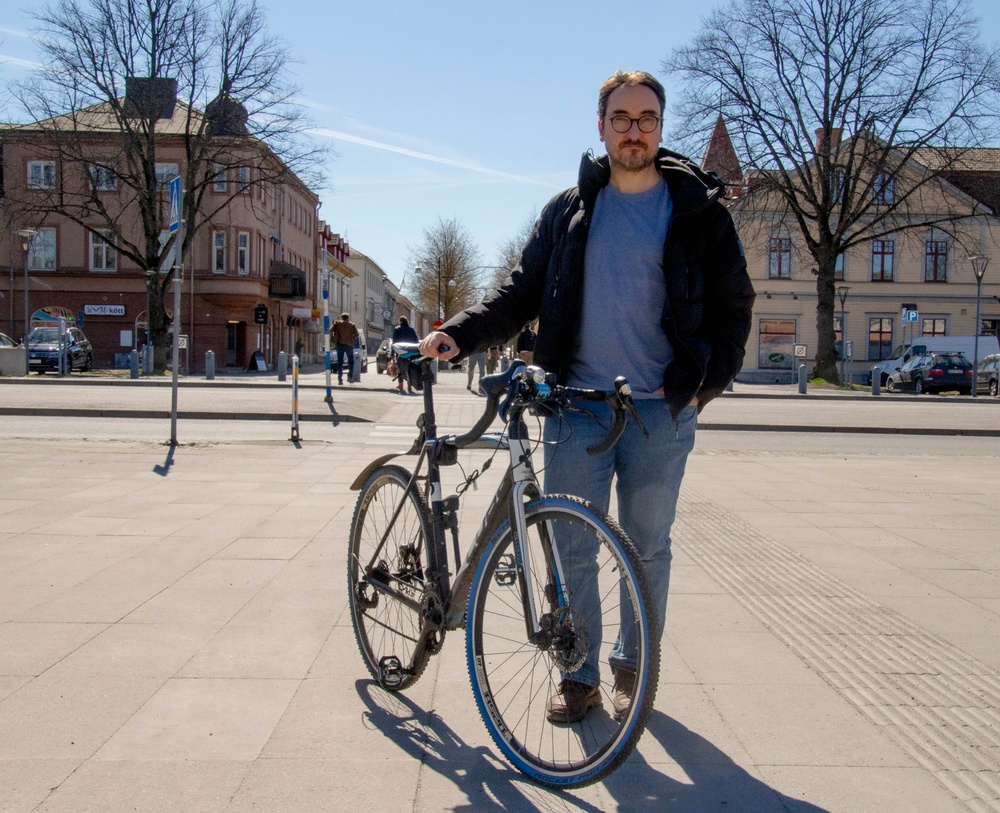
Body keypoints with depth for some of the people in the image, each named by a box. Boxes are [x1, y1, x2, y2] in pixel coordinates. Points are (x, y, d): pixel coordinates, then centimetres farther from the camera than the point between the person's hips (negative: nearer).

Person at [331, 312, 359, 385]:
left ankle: (340, 379, -3)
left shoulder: (337, 323, 6)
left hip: (340, 344, 0)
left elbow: (331, 330, -4)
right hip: (349, 344, 0)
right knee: (351, 361, 15)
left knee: (340, 362, 3)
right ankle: (350, 376, 5)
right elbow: (357, 335, 1)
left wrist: (332, 339, 6)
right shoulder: (352, 325, 6)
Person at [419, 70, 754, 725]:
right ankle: (579, 675, 21)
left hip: (662, 410, -1)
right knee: (569, 548, 4)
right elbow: (522, 293, 11)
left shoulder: (699, 211, 4)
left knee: (648, 548, 10)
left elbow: (734, 307, 7)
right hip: (576, 407, 2)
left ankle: (632, 668, 29)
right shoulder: (569, 210, 10)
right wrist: (459, 335, -3)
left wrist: (704, 382, -6)